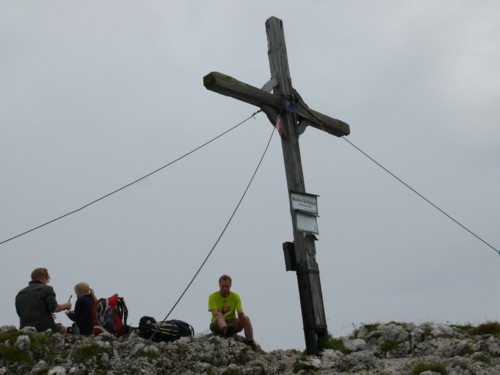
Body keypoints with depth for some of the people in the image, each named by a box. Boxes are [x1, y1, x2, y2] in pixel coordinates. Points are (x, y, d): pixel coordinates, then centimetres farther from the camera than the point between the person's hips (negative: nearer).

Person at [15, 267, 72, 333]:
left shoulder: (20, 293, 14)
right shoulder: (47, 289, -1)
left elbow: (19, 313, 22)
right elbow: (54, 308, -12)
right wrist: (65, 306, 9)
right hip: (45, 328, -4)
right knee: (63, 329, 19)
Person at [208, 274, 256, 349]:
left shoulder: (235, 297, 3)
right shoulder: (213, 297, -3)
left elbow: (240, 313, -5)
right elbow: (215, 314, -15)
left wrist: (241, 314, -30)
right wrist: (222, 311, -37)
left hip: (232, 323, 2)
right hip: (217, 324, -2)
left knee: (246, 318, -25)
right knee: (220, 315, -36)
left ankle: (251, 343, -22)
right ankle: (226, 329, -69)